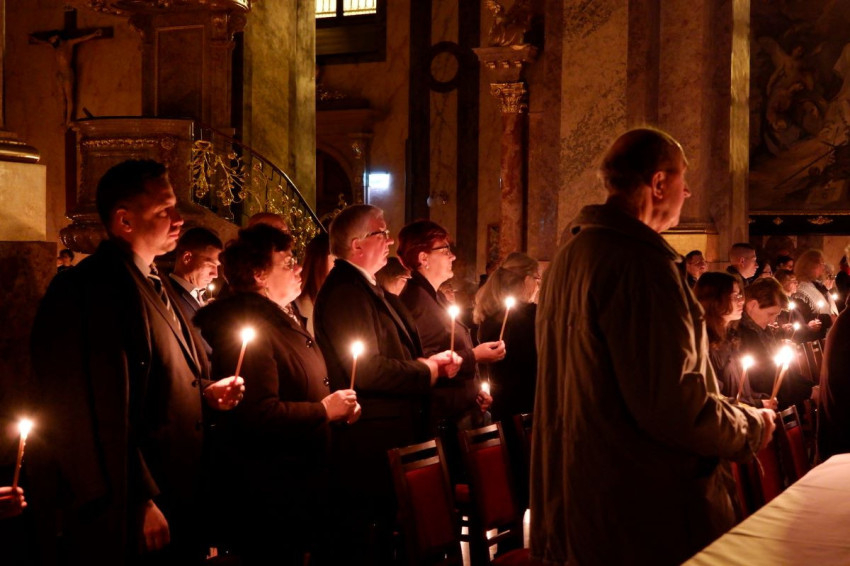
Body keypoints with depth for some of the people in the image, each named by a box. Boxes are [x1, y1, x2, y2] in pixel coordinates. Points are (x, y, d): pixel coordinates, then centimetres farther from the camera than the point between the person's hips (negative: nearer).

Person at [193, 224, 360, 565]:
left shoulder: (283, 322, 15)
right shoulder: (248, 329, -20)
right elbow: (259, 414, -31)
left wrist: (339, 403, 8)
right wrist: (324, 410, -19)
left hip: (299, 484, 10)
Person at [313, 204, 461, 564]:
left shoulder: (364, 288, 17)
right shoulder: (345, 292, -16)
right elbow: (367, 371, -23)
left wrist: (431, 361, 6)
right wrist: (428, 371, -11)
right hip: (369, 449, -10)